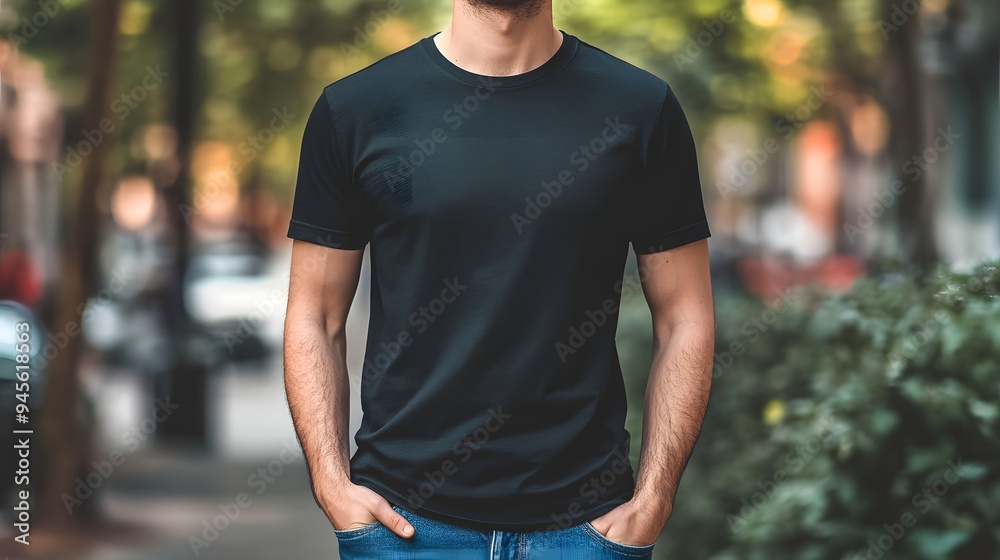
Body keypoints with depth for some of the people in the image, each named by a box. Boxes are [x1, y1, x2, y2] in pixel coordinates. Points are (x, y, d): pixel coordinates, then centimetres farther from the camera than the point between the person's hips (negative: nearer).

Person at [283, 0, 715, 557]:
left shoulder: (642, 109, 1)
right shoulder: (355, 109, 2)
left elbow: (686, 320, 3)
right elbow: (315, 317, 4)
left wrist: (652, 502, -4)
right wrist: (334, 485, -5)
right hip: (404, 514, 0)